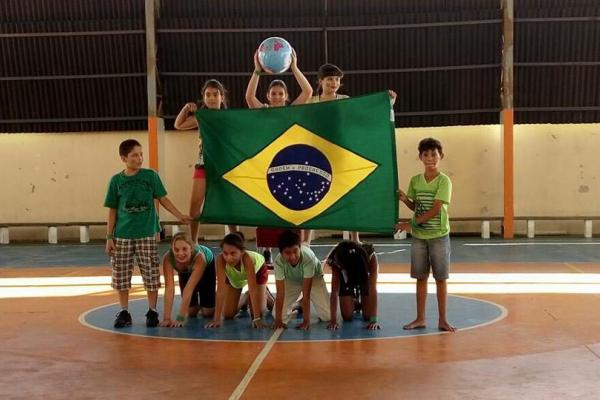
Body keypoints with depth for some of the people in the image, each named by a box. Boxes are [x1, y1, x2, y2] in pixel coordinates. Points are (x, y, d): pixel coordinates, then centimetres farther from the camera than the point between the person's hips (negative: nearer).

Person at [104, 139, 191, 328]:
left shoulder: (150, 176, 1)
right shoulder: (116, 180, 4)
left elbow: (163, 199, 3)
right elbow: (112, 211, 7)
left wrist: (180, 216, -9)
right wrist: (109, 237, 4)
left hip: (147, 234, -1)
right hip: (122, 235, 1)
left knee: (151, 274, 0)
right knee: (121, 275, 4)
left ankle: (152, 311, 13)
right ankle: (124, 312, 17)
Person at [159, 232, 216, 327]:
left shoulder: (199, 257, -46)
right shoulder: (167, 257, -39)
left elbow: (190, 287, -48)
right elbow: (169, 287, -41)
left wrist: (180, 318, -51)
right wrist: (167, 318, -48)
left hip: (207, 266, -2)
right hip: (185, 272, 2)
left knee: (208, 313, -4)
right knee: (192, 312, -3)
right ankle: (197, 305, 30)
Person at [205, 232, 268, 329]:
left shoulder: (247, 258, -45)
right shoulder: (220, 259, -41)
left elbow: (253, 289, -46)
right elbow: (221, 289, -41)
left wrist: (257, 318, -48)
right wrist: (217, 319, -46)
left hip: (257, 270, -2)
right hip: (233, 277, 2)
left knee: (258, 312, -9)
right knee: (228, 314, -2)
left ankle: (263, 293, 22)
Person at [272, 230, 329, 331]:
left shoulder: (308, 257, -42)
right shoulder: (278, 261, -36)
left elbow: (306, 292, -38)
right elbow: (280, 293, -32)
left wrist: (306, 320, -39)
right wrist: (278, 320, -36)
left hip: (313, 278, -2)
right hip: (291, 280, 2)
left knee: (327, 316, -13)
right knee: (279, 314, -12)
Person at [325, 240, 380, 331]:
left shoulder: (371, 257, -40)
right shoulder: (337, 262, -38)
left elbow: (373, 289, -40)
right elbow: (334, 291, -36)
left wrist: (374, 320, -42)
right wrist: (333, 320, -41)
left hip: (365, 278, 0)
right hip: (346, 280, 0)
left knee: (367, 317, -8)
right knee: (347, 317, -8)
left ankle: (361, 302, 26)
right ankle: (355, 302, 26)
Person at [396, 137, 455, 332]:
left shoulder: (444, 181, -10)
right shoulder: (415, 180, 5)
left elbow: (435, 210, -16)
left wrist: (411, 224, -15)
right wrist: (405, 199, -8)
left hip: (439, 236, -4)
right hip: (418, 236, 4)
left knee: (440, 278, 3)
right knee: (421, 277, 9)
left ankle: (442, 320, 12)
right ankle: (420, 318, 17)